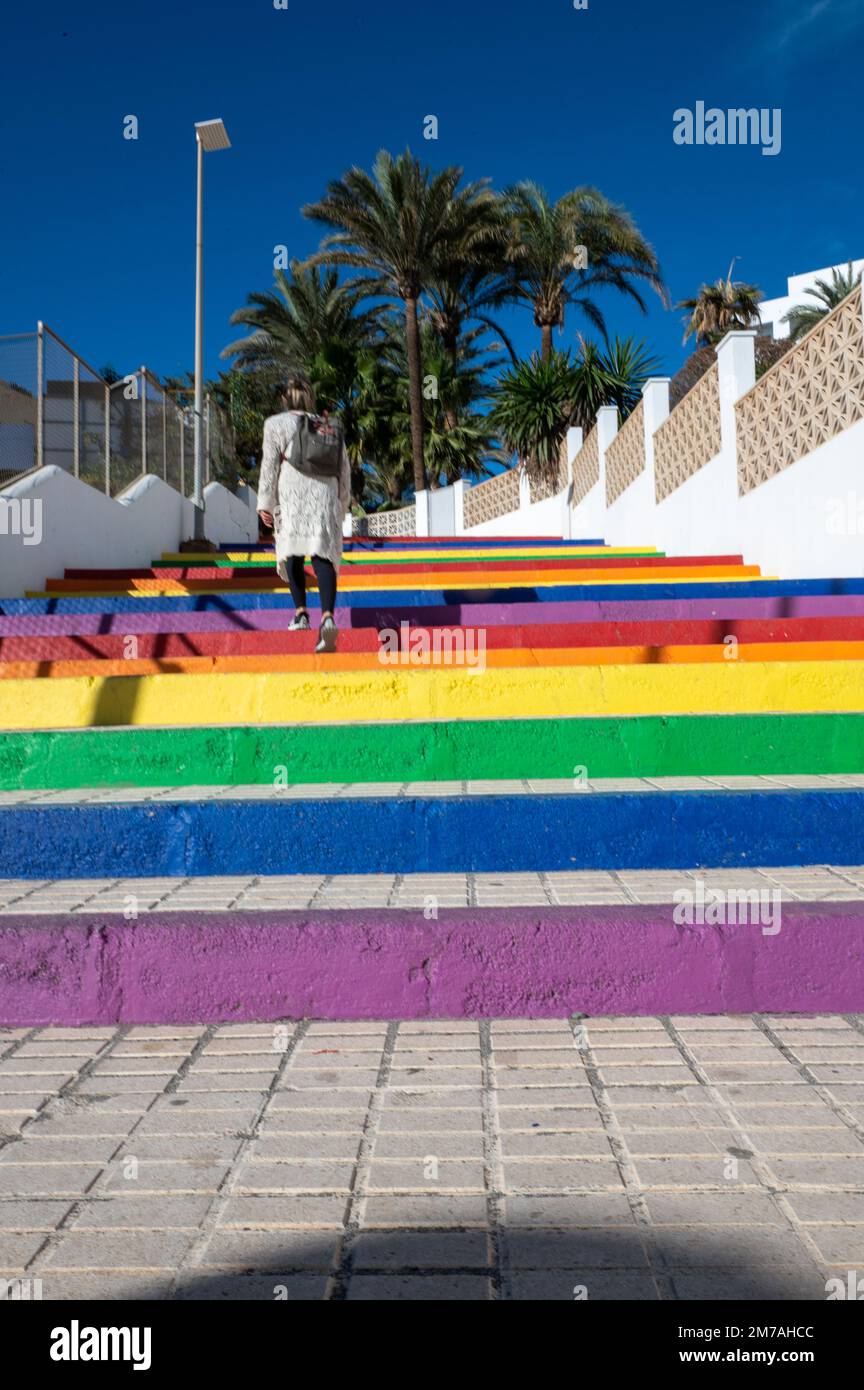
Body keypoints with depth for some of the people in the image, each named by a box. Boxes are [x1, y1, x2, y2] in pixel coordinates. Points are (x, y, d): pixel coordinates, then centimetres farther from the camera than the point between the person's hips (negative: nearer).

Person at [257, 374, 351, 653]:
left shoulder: (276, 424, 10)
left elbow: (270, 464, 1)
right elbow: (344, 469, 20)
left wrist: (265, 503, 1)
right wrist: (341, 505, 28)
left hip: (292, 496, -2)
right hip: (325, 496, 2)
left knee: (291, 552, 13)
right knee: (323, 555, -9)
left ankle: (300, 612, -1)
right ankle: (327, 616, -29)